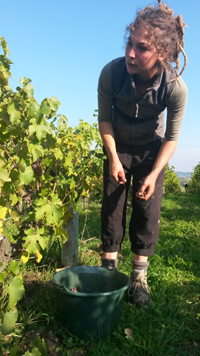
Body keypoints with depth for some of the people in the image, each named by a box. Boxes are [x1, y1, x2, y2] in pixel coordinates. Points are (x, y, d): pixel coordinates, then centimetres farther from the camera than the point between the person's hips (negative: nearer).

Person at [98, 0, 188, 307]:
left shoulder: (176, 87, -30)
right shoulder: (111, 73, -29)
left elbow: (172, 137, -15)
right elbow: (104, 118, -12)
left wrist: (154, 174, -21)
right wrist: (113, 158, -16)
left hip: (151, 149, 0)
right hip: (118, 146, 1)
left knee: (147, 210, -4)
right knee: (112, 206, -1)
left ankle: (139, 277, 10)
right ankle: (109, 270, 13)